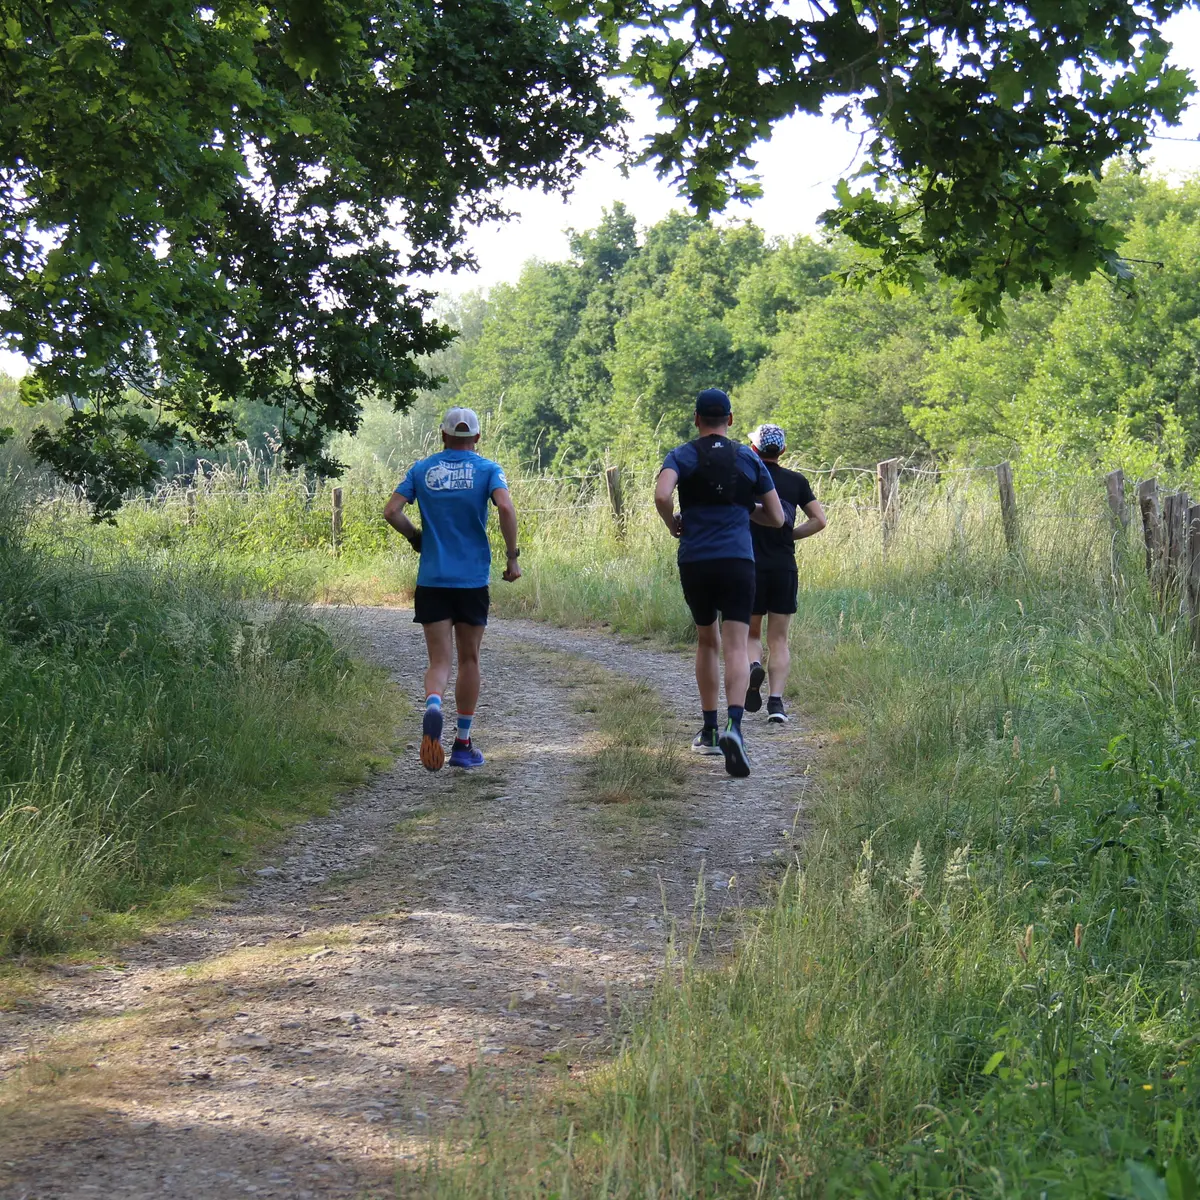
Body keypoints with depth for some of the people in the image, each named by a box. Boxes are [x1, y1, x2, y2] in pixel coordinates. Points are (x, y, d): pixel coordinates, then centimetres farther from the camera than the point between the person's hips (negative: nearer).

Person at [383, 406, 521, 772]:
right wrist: (512, 557, -8)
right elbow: (505, 508, -16)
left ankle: (433, 705, -32)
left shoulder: (421, 470, 7)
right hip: (473, 579, -1)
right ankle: (462, 743, 17)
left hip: (432, 580, 1)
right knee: (468, 659, 13)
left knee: (440, 661, 2)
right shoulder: (488, 470, 1)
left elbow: (391, 511, -2)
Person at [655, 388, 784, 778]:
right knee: (736, 647, -7)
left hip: (694, 561, 1)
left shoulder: (682, 456, 4)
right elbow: (776, 518, 13)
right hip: (738, 562, -1)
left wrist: (673, 525, 3)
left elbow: (662, 496, -17)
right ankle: (733, 725, -31)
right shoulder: (749, 459, 10)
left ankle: (709, 731, 23)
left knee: (706, 642, 19)